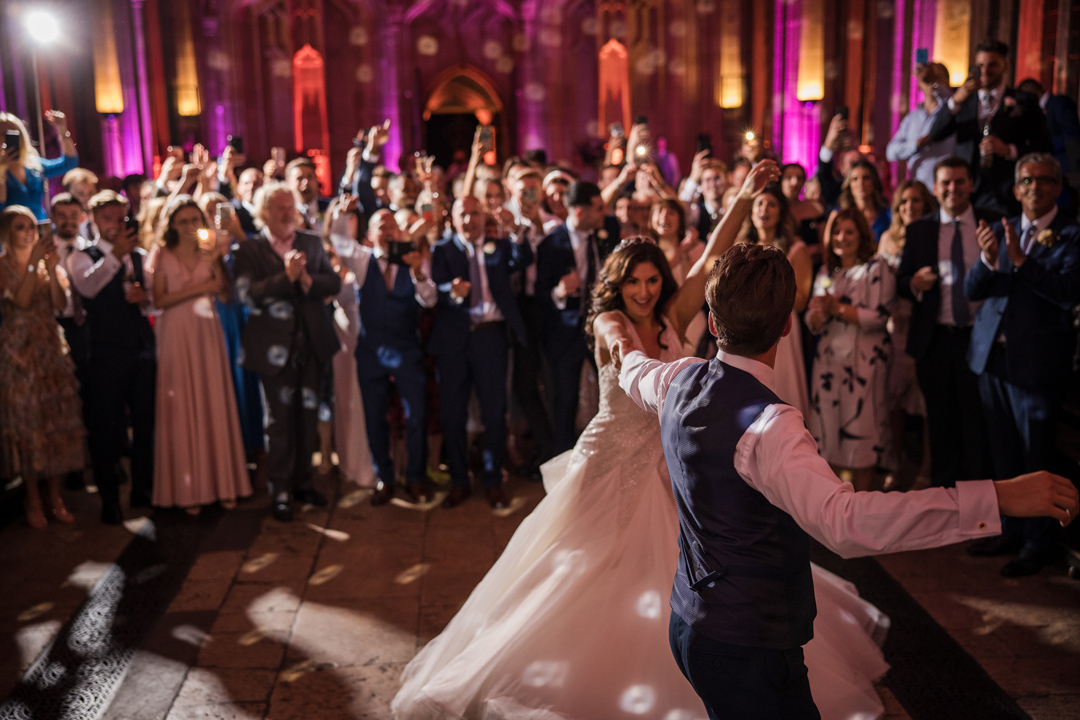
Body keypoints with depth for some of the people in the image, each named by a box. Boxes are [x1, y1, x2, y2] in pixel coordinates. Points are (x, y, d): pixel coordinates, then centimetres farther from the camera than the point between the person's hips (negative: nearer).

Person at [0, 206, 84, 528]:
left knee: (58, 420, 4)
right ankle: (33, 501, 9)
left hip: (51, 350, 4)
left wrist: (52, 269, -17)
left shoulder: (45, 261, 9)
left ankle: (54, 497, 13)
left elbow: (60, 303, -5)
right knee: (26, 421, 0)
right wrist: (33, 264, -22)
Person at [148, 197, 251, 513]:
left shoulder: (209, 253, 11)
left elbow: (225, 291, -2)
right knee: (181, 407, -1)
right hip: (176, 334, -2)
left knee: (214, 403, 0)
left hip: (207, 332, 2)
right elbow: (159, 300, -7)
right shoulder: (163, 256, 4)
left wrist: (216, 262, -14)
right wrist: (198, 288, -12)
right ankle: (187, 489, 4)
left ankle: (221, 482, 7)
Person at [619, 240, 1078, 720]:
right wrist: (999, 497, -41)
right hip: (748, 647, -9)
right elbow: (845, 523, -42)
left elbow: (638, 378, 23)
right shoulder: (767, 424, -29)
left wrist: (631, 355, 48)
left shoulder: (681, 380, -2)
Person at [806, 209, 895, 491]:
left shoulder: (877, 269, -1)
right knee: (826, 432, 5)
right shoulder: (825, 273, 16)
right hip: (828, 360, 5)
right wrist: (820, 313, -10)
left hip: (864, 361, -5)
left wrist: (837, 308, -14)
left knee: (861, 433, -3)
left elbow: (879, 316, -12)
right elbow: (812, 323, 12)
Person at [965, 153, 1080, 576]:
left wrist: (1021, 260, -27)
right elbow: (972, 290, 3)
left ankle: (1039, 542, 18)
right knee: (1003, 453, 15)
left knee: (1036, 457, 4)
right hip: (992, 355, 5)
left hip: (1037, 362, -5)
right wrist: (988, 259, -16)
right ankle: (1011, 529, 30)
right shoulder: (1002, 231, 10)